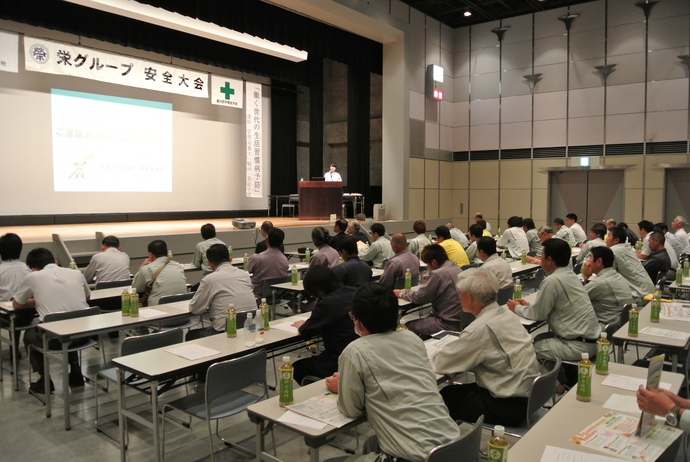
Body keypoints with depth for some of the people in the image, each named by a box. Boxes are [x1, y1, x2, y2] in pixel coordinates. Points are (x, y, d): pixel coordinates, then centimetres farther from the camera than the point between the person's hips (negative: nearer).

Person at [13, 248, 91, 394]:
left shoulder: (32, 277, 3)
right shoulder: (76, 273, 9)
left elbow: (16, 305, 19)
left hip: (54, 339, -3)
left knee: (29, 335, 30)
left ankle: (45, 381, 25)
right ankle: (76, 374, 34)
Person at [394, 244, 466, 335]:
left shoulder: (439, 274, -18)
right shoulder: (457, 269, 8)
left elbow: (419, 297, -12)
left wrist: (401, 293, 2)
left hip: (449, 324, -9)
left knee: (409, 326, -2)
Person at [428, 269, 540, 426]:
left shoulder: (482, 328, -25)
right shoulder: (507, 314, 1)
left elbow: (439, 363, -18)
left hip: (508, 407, -8)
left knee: (443, 397, 4)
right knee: (452, 391, 16)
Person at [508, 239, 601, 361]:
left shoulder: (552, 281, -20)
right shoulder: (571, 275, 8)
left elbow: (537, 314, -11)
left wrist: (517, 308, 6)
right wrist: (529, 305, 16)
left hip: (580, 346, -9)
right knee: (538, 338, 19)